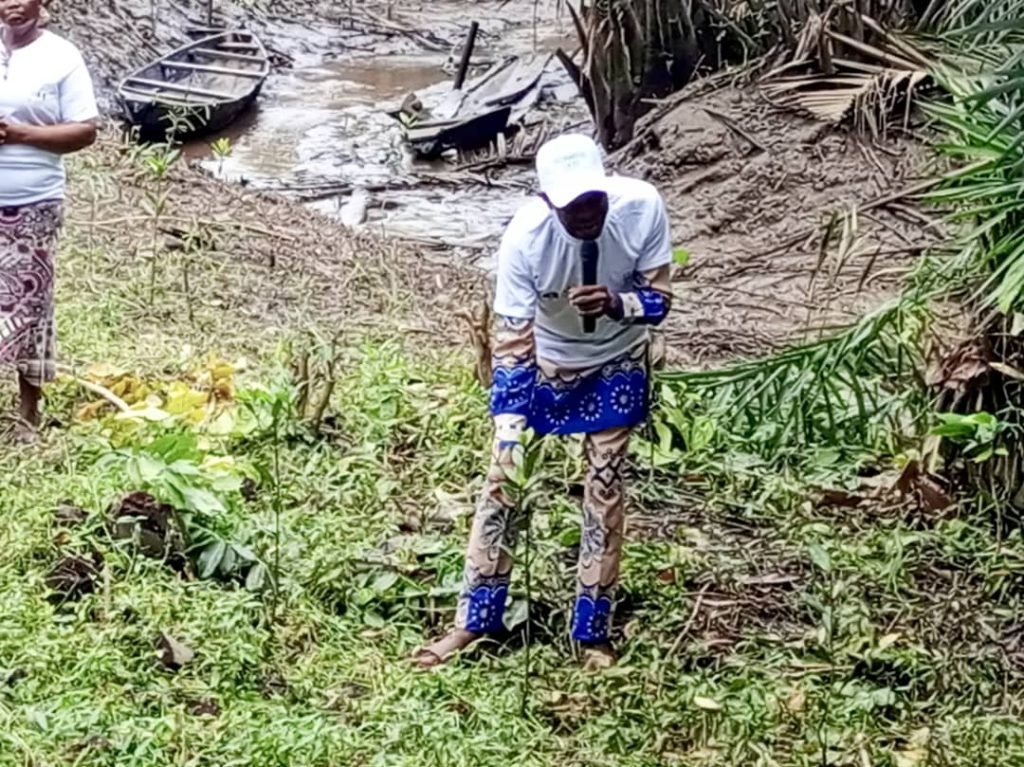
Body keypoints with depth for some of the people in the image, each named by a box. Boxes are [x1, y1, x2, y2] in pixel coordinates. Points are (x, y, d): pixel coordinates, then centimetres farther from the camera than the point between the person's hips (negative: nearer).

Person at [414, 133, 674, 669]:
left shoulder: (642, 208, -30)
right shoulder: (525, 237, -33)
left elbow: (660, 298, -18)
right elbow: (512, 340, -28)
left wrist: (617, 304, -41)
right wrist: (512, 436, -32)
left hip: (616, 364, 1)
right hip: (542, 362, -1)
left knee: (605, 489, 1)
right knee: (503, 478, -2)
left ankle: (592, 632, 12)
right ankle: (474, 622, 9)